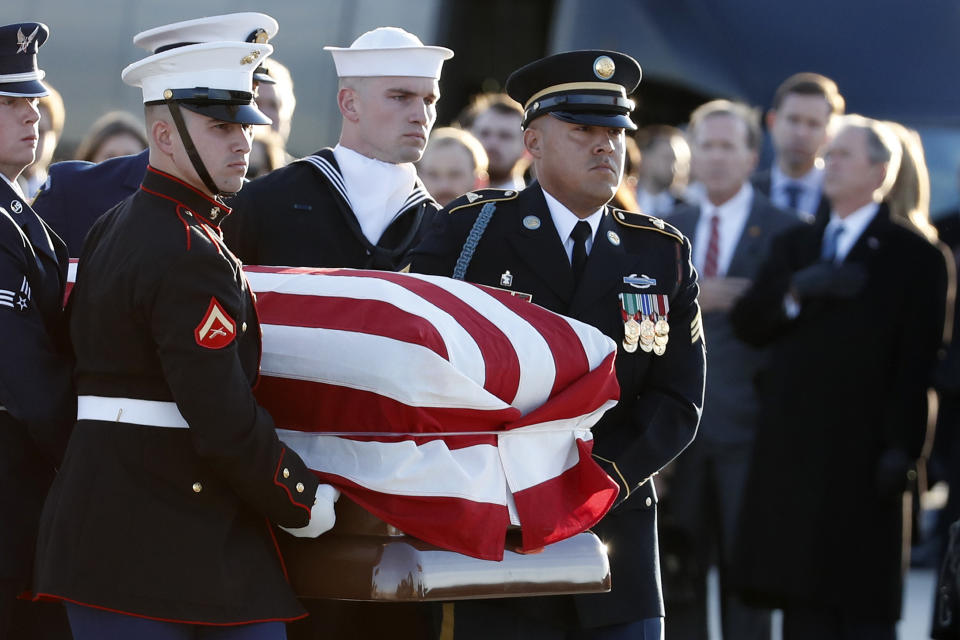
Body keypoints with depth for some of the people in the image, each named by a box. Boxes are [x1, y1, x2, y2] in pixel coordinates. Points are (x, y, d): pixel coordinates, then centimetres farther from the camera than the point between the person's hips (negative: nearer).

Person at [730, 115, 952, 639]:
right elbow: (747, 322, 6)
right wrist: (795, 291, -13)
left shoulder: (913, 256, 0)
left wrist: (901, 448, -16)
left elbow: (917, 361, -8)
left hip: (861, 459, -5)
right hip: (791, 453, 6)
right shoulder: (795, 246, 19)